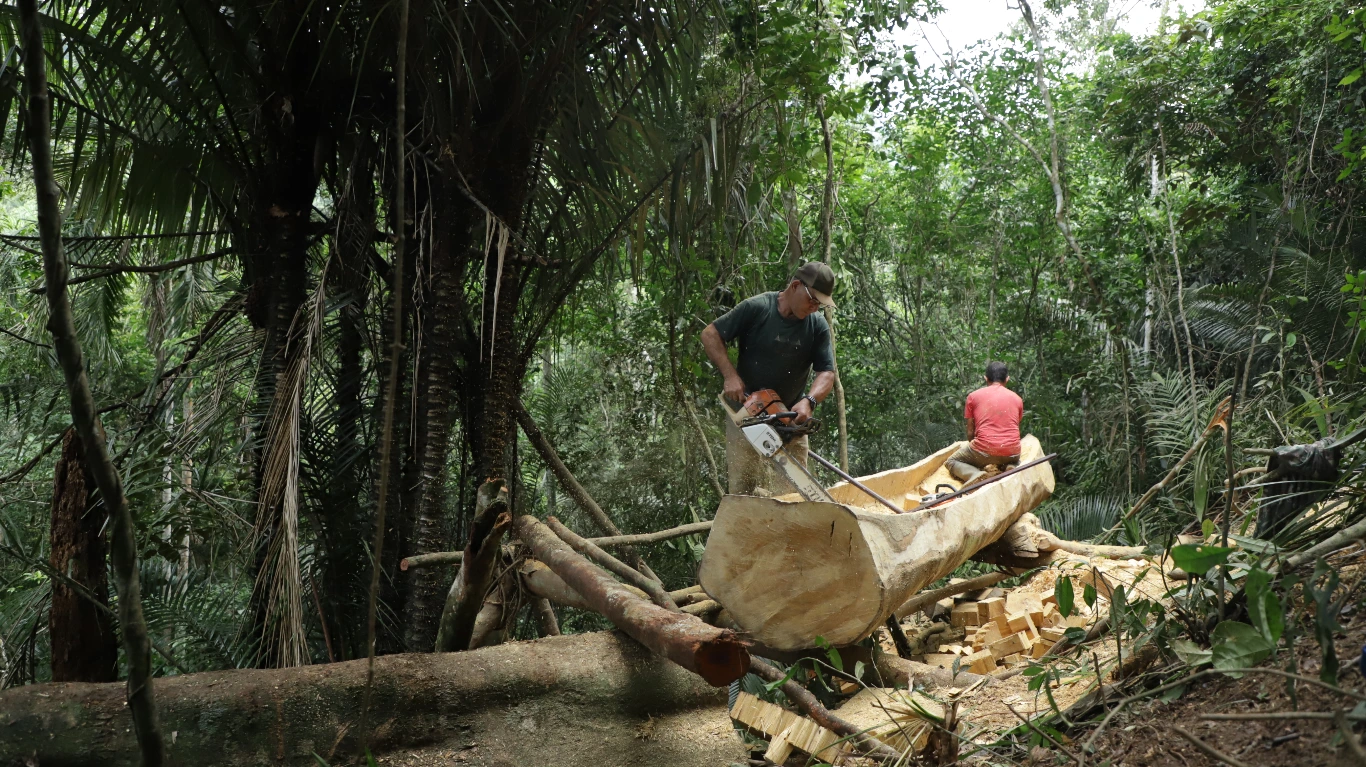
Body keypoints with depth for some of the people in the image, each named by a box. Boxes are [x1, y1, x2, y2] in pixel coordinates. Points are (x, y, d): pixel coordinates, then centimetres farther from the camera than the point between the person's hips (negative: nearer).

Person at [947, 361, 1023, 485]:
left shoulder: (973, 396, 6)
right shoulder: (1017, 399, 14)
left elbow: (970, 432, 8)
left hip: (984, 449, -4)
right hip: (1012, 453, 4)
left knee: (952, 461, 21)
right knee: (1014, 461, 40)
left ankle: (974, 474, -12)